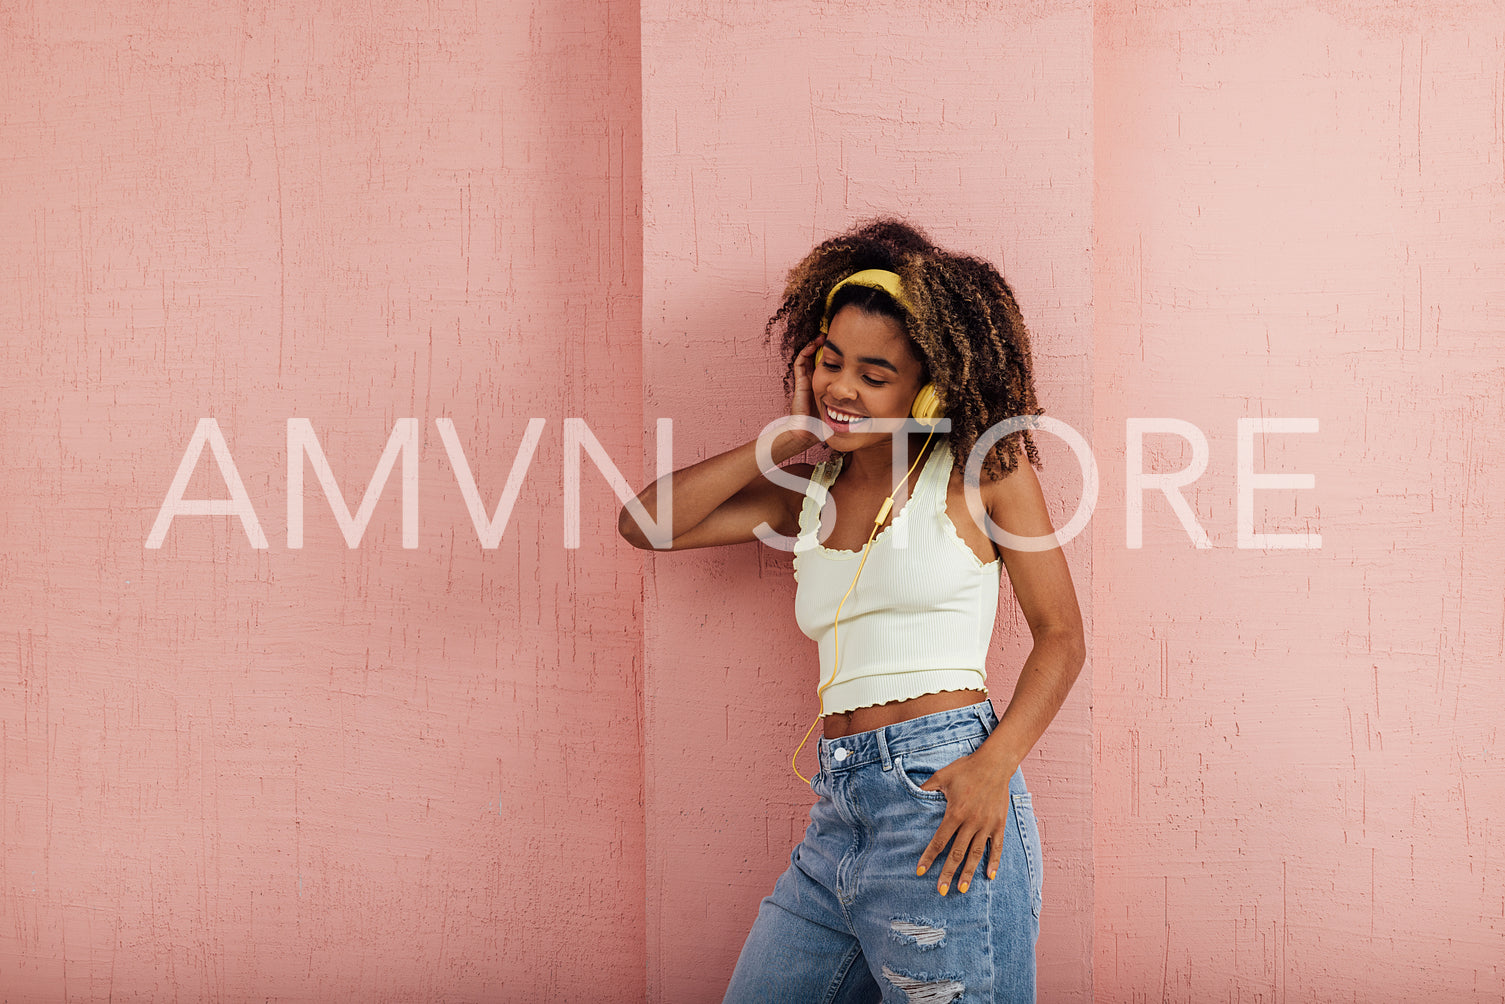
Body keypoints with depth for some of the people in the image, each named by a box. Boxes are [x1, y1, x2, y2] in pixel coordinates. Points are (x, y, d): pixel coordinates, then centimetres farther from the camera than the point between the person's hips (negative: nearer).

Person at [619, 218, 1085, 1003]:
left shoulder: (982, 467, 2)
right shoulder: (810, 492, 15)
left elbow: (1060, 636, 0)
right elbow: (644, 523, 9)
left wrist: (995, 765, -16)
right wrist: (787, 436, 7)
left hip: (942, 800, -5)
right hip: (834, 815, 6)